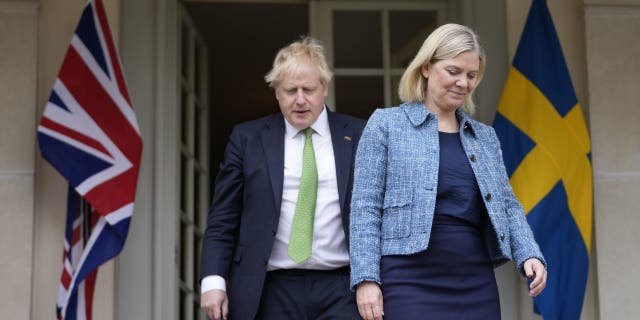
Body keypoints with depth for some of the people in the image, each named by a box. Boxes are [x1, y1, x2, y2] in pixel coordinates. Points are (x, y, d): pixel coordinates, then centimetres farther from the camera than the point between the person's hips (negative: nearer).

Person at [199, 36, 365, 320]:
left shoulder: (358, 136, 6)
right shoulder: (247, 138, 6)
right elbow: (222, 219, 4)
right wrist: (213, 280, -6)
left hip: (340, 291, 0)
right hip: (272, 293, 0)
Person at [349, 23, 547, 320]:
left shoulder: (485, 136, 17)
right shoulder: (386, 124, 3)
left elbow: (507, 204, 19)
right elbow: (366, 206, -2)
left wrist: (529, 254, 0)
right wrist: (366, 278, -11)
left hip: (477, 284, 5)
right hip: (411, 282, -5)